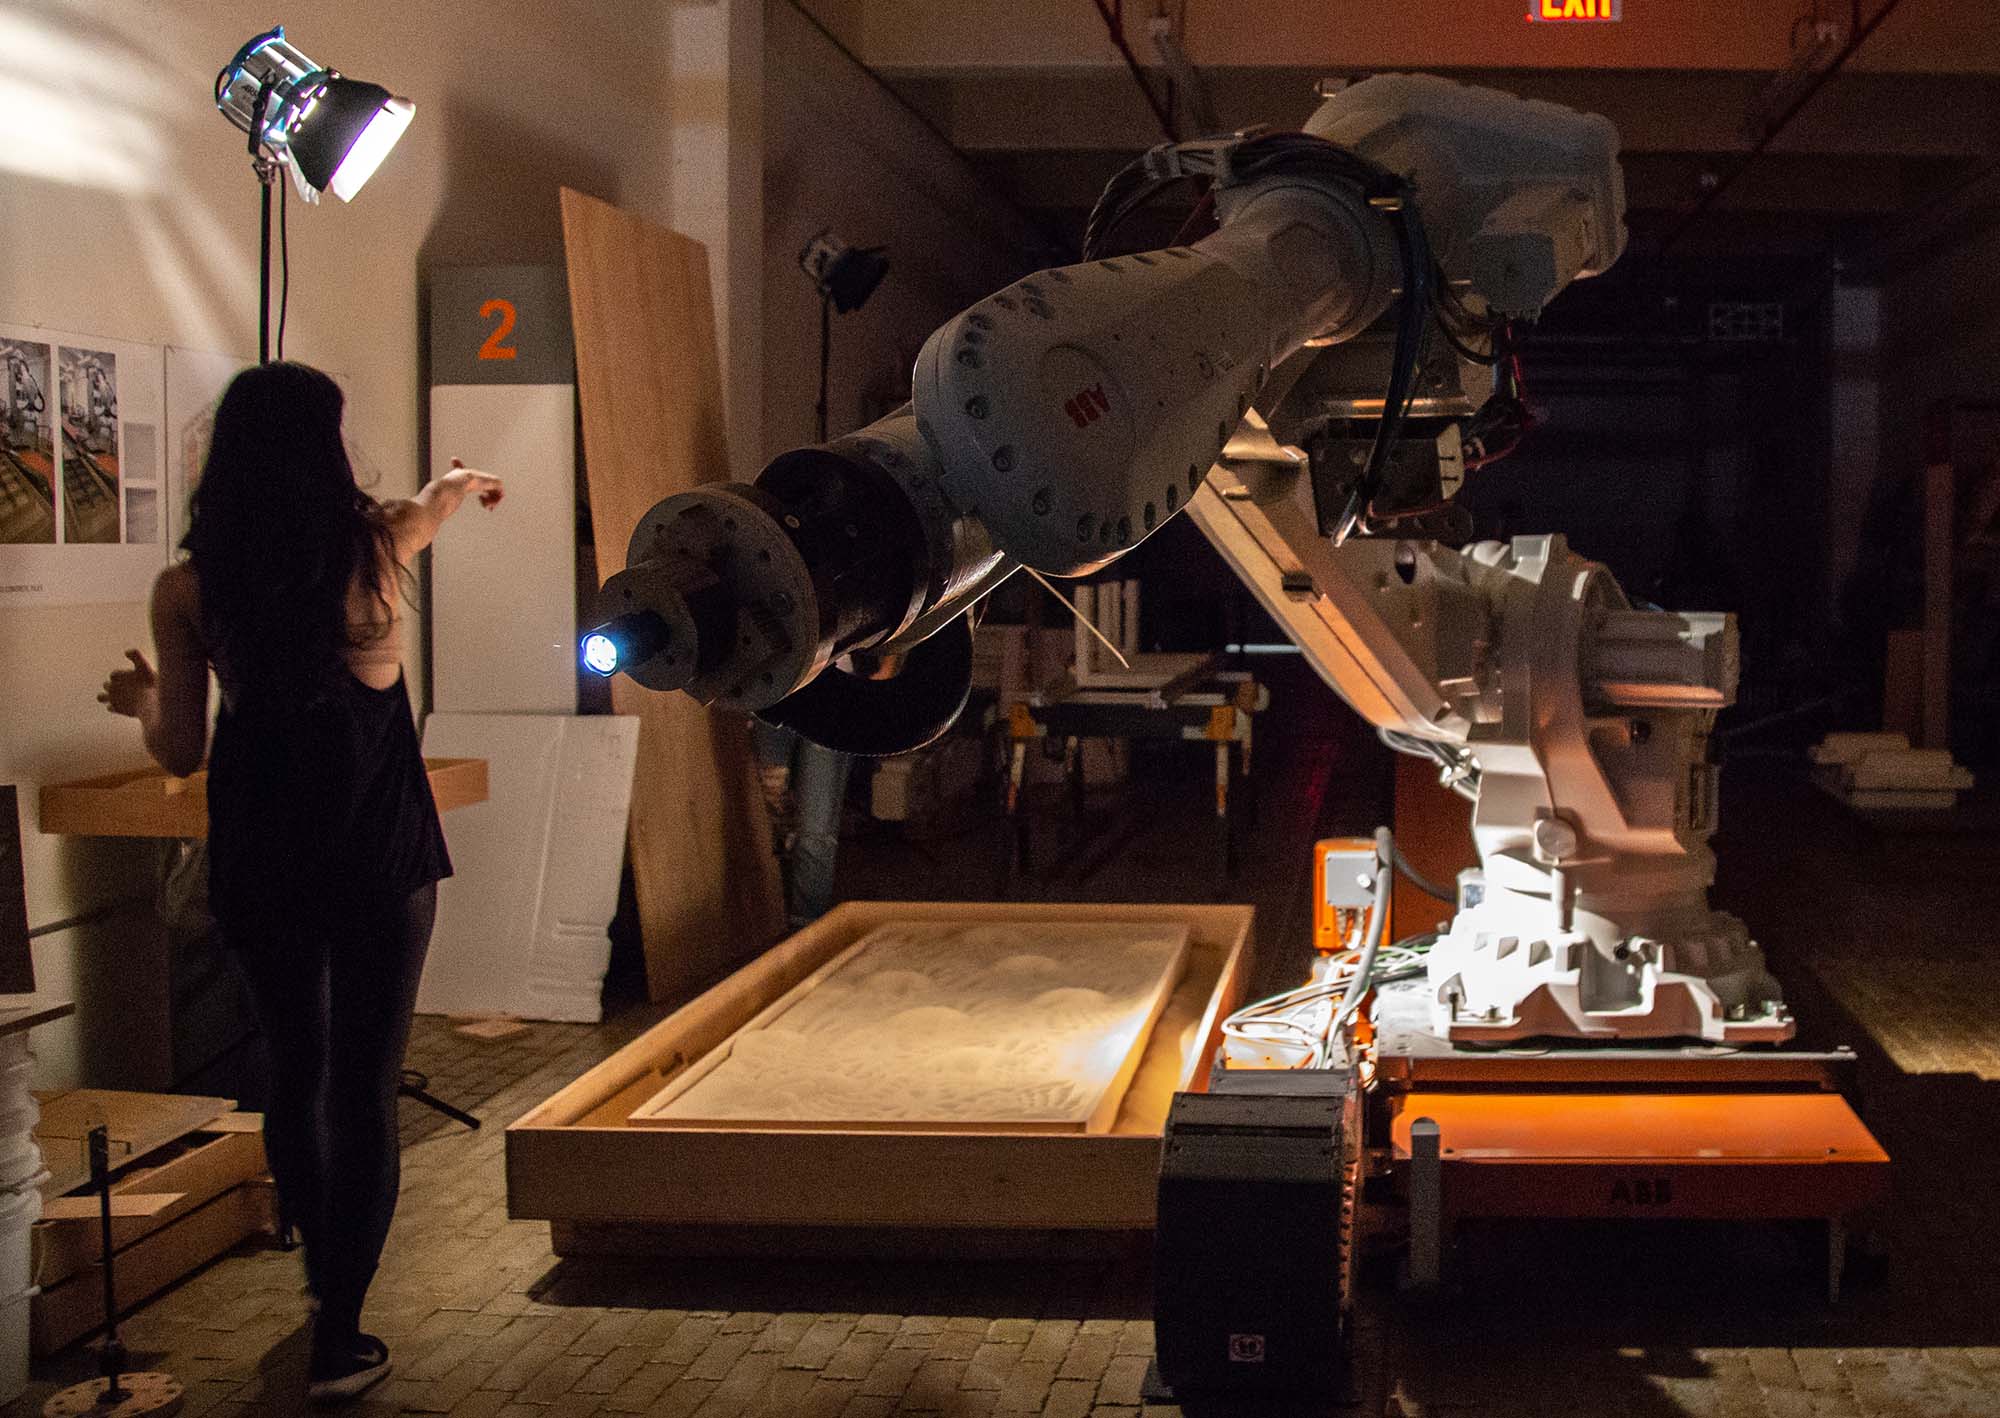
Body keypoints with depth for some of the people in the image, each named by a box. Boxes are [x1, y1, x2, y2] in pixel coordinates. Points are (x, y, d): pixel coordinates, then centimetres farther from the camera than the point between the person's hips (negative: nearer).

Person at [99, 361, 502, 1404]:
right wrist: (468, 481, 43)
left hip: (259, 865, 2)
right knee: (365, 1088, 5)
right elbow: (446, 490, 20)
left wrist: (139, 699, 19)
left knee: (294, 1076, 18)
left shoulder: (188, 588, -7)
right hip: (381, 857, -1)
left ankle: (326, 1275, 37)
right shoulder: (376, 546, -5)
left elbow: (179, 752, -2)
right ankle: (338, 1339, 5)